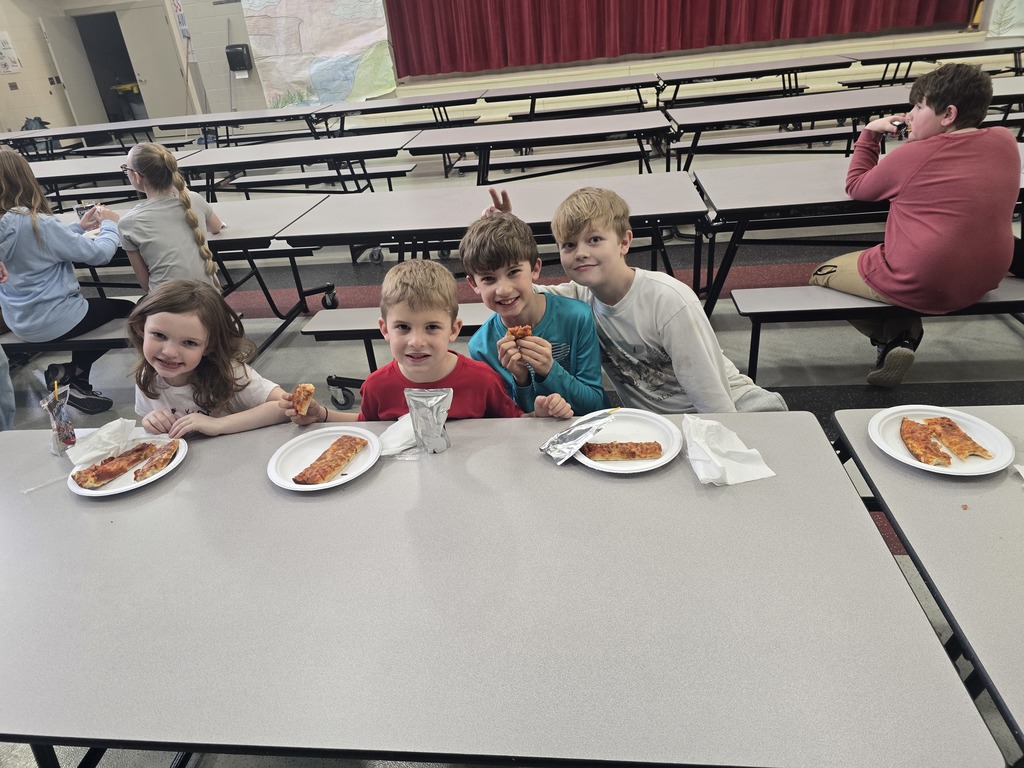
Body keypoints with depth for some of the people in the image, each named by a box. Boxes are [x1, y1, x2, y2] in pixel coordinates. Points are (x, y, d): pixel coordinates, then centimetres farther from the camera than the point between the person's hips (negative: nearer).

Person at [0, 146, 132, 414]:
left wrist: (79, 227, 13)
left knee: (101, 303, 30)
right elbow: (99, 253, -20)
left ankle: (75, 381, 24)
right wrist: (110, 224, -3)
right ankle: (69, 374, 11)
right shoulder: (36, 223, -26)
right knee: (127, 310, 14)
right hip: (52, 322, -8)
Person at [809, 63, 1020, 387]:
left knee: (821, 275, 15)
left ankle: (891, 338, 2)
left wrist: (869, 134, 11)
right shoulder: (1004, 141, 3)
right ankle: (906, 335, 12)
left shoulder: (911, 156, -13)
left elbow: (856, 187, 4)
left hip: (918, 286, -6)